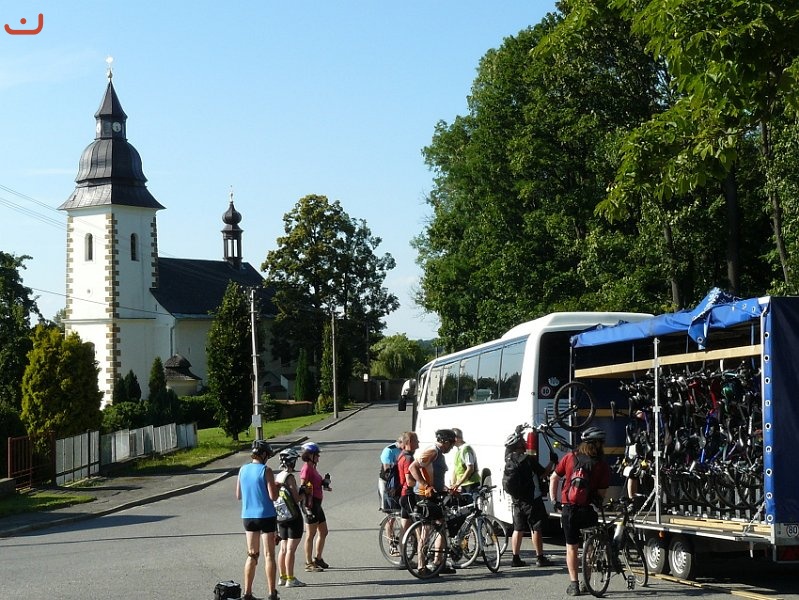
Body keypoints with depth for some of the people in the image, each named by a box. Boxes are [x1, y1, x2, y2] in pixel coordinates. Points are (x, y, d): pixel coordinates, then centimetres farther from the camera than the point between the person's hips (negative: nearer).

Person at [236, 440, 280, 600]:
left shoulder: (243, 470, 4)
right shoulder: (266, 470, -12)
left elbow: (238, 495, 10)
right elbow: (273, 496, -14)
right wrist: (276, 486, 4)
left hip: (248, 516, 5)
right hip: (266, 515, -5)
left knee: (252, 555, 13)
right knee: (269, 555, 3)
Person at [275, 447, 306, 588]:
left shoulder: (277, 477, 9)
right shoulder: (290, 477, -16)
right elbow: (296, 499, -19)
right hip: (293, 516, -8)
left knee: (283, 548, 14)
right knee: (291, 549, -5)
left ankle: (282, 577, 19)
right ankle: (290, 579, -4)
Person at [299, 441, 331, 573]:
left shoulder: (313, 468, 15)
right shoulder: (307, 468, -14)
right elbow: (303, 487, -19)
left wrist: (324, 482, 8)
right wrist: (307, 507, -21)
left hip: (317, 504, 10)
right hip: (311, 504, -10)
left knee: (323, 532, 16)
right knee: (311, 535, -4)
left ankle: (318, 558, 28)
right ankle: (309, 564, 2)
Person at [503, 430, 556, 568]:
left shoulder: (509, 459, 3)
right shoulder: (528, 459, -14)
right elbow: (544, 472, -6)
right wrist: (552, 462, 9)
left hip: (516, 500, 6)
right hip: (532, 500, -6)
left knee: (518, 529, 10)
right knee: (536, 529, -2)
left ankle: (515, 558, 9)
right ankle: (540, 558, 0)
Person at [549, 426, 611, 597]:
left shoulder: (570, 457, 2)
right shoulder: (603, 465, -5)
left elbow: (554, 478, 6)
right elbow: (602, 493, -8)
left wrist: (554, 500, 12)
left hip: (568, 509, 1)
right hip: (588, 510, -1)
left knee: (571, 547, 11)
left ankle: (574, 584, 5)